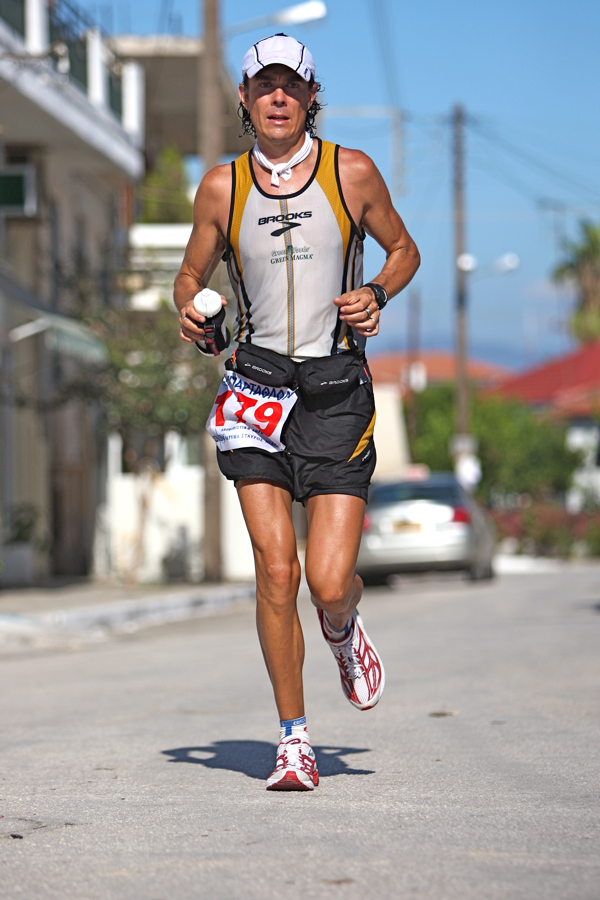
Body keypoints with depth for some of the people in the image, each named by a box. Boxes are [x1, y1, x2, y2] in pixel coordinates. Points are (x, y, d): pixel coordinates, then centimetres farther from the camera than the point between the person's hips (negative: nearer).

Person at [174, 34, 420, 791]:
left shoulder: (352, 173, 1)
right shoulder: (222, 187, 4)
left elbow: (403, 250, 15)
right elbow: (191, 273, 16)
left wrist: (377, 294, -6)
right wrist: (189, 313, -6)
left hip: (338, 387, -1)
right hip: (257, 382, 1)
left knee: (330, 584, -7)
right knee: (275, 571, -9)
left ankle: (344, 629, 32)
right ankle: (293, 740, 5)